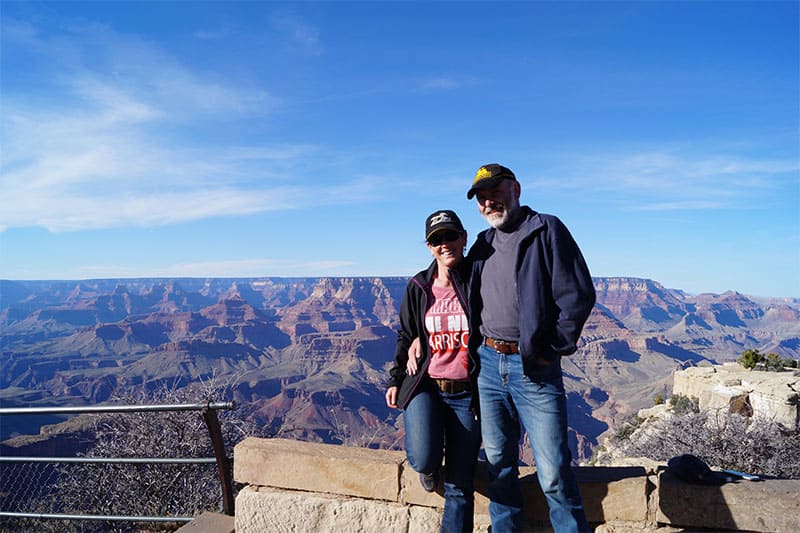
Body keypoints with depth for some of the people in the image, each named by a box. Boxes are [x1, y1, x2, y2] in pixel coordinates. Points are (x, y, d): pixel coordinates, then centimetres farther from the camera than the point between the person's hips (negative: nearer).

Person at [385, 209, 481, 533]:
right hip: (425, 386, 1)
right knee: (423, 459, -20)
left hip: (467, 394, -1)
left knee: (460, 485, 5)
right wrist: (395, 380, 7)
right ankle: (429, 466, 19)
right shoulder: (418, 287, 2)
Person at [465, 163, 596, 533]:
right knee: (499, 466, 14)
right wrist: (477, 350, 11)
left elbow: (579, 295, -8)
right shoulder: (482, 245, 14)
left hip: (535, 369, -5)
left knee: (554, 473, -1)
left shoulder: (546, 230, -3)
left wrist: (551, 351, -9)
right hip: (488, 365, 6)